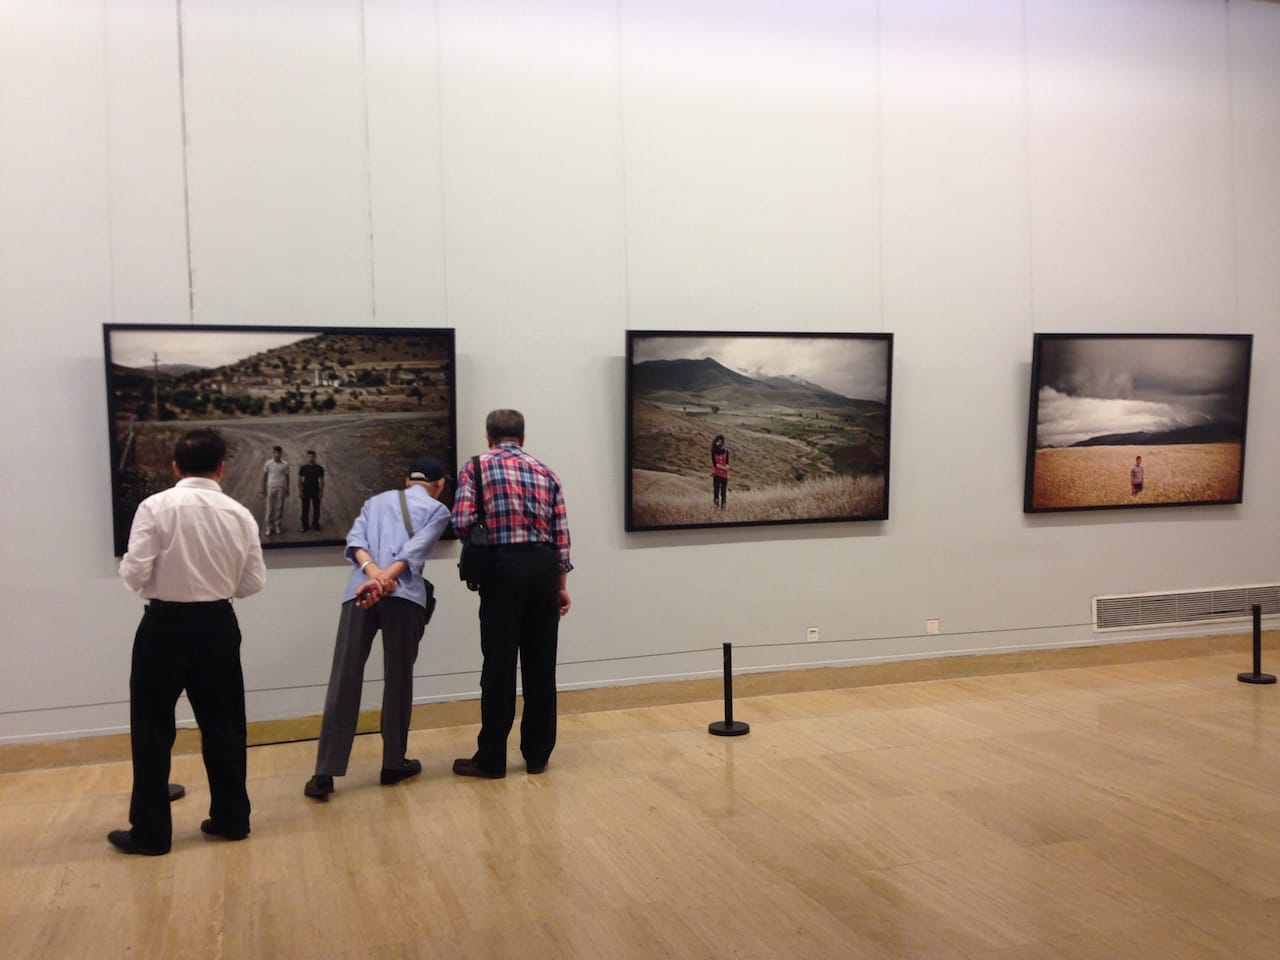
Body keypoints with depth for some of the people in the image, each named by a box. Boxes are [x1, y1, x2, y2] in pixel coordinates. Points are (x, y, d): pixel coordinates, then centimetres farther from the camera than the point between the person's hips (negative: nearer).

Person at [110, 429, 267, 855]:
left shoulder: (156, 506, -12)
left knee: (153, 727, 8)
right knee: (222, 722, 14)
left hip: (165, 624, -3)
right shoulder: (239, 514, -3)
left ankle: (151, 831, 14)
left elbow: (134, 574, -14)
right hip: (218, 624, 3)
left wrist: (145, 573, 8)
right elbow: (253, 582, 1)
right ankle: (231, 817, 22)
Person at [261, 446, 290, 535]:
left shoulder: (285, 464, -1)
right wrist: (263, 488, 2)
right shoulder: (268, 463, -2)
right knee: (270, 508, 2)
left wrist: (287, 489, 5)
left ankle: (278, 526, 13)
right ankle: (269, 527, 7)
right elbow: (264, 476, 5)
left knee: (279, 508, 4)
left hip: (281, 488, 0)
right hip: (271, 488, 0)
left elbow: (287, 477, 5)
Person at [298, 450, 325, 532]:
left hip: (316, 491, 1)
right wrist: (300, 491, -4)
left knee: (316, 508, 5)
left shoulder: (319, 468, 0)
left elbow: (321, 480, 3)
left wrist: (321, 492, -2)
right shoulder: (303, 467, -2)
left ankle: (315, 524, 18)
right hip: (306, 491, -1)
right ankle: (305, 525, 9)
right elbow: (300, 480, 2)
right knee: (305, 508, 1)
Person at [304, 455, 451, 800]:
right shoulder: (437, 509, 15)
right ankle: (394, 764, 17)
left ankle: (324, 773, -2)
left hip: (358, 591, 3)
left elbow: (354, 540, 7)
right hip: (404, 595, -2)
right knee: (398, 680, 9)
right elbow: (415, 549, -3)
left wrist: (373, 572, -7)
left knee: (343, 681, 0)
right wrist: (384, 581, -12)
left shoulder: (376, 500, 26)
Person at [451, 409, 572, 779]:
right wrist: (561, 583, 16)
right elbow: (561, 534, 9)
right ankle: (537, 754, 18)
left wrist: (485, 538, 12)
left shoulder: (477, 467, 2)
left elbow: (462, 523, -10)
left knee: (499, 664, 3)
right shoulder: (544, 471, 12)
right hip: (544, 566, 4)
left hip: (504, 566, -3)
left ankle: (491, 759, 10)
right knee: (541, 663, 10)